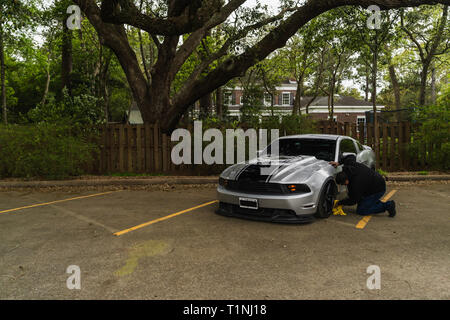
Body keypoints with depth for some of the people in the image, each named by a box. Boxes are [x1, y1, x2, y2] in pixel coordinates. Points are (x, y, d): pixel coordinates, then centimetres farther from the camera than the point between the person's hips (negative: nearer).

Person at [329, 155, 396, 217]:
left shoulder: (355, 185, -33)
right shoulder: (349, 164, -16)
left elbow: (352, 201, -17)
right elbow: (352, 156, 10)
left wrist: (339, 203, -4)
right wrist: (339, 163, 5)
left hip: (378, 189, -9)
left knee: (360, 211, -6)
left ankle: (387, 205, -4)